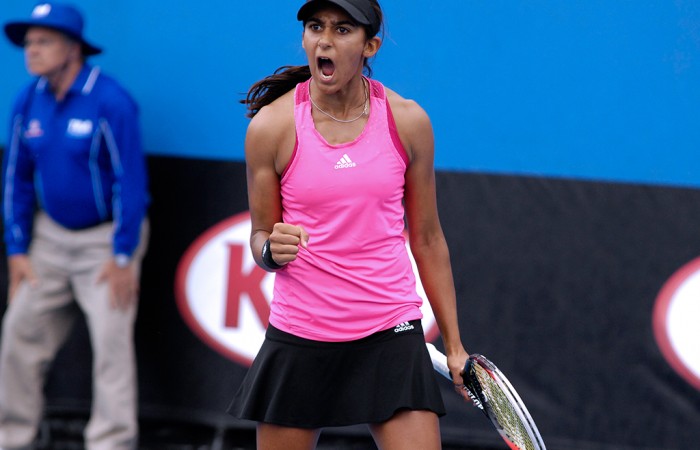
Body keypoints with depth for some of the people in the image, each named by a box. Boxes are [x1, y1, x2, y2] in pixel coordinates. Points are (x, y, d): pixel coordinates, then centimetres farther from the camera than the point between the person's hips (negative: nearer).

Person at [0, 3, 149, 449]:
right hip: (51, 236, 6)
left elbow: (130, 181, -16)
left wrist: (122, 256, -16)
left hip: (106, 236, -6)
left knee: (111, 335, -12)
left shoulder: (110, 102, -18)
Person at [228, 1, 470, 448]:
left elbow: (427, 238, 9)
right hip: (299, 339, 0)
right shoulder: (272, 126, -4)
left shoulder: (408, 122, -1)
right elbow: (260, 235, 7)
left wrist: (454, 345, 9)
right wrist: (272, 250, -18)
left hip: (391, 335, 0)